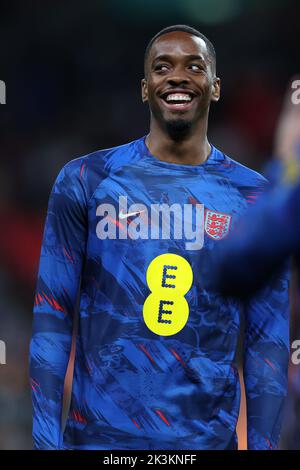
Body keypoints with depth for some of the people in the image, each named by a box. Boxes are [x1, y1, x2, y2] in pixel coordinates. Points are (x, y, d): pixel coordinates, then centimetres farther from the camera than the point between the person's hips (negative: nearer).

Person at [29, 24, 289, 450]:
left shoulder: (254, 198, 4)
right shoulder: (86, 181, 0)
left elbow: (267, 338, 3)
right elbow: (53, 319, -1)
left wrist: (262, 445, -3)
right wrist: (46, 440, -7)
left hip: (209, 438, 1)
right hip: (101, 433, -1)